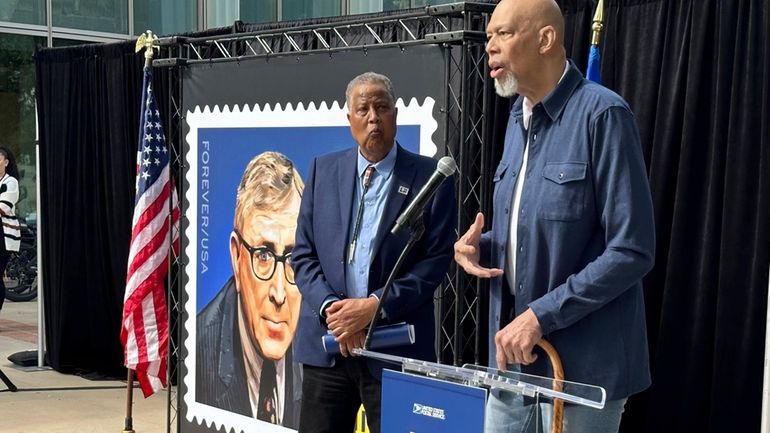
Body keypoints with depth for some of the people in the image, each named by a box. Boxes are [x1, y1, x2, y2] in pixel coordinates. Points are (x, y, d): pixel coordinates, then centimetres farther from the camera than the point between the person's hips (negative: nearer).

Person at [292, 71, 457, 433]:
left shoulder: (430, 176, -1)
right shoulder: (323, 170, 8)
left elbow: (437, 259, -6)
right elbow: (304, 253, 6)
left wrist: (376, 306, -15)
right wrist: (330, 308, -10)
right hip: (327, 342, 3)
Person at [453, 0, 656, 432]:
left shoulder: (602, 113, -15)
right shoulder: (518, 119, 10)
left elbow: (631, 250, -19)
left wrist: (540, 315, -20)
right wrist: (479, 246, 0)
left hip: (582, 364, -7)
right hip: (515, 354, 8)